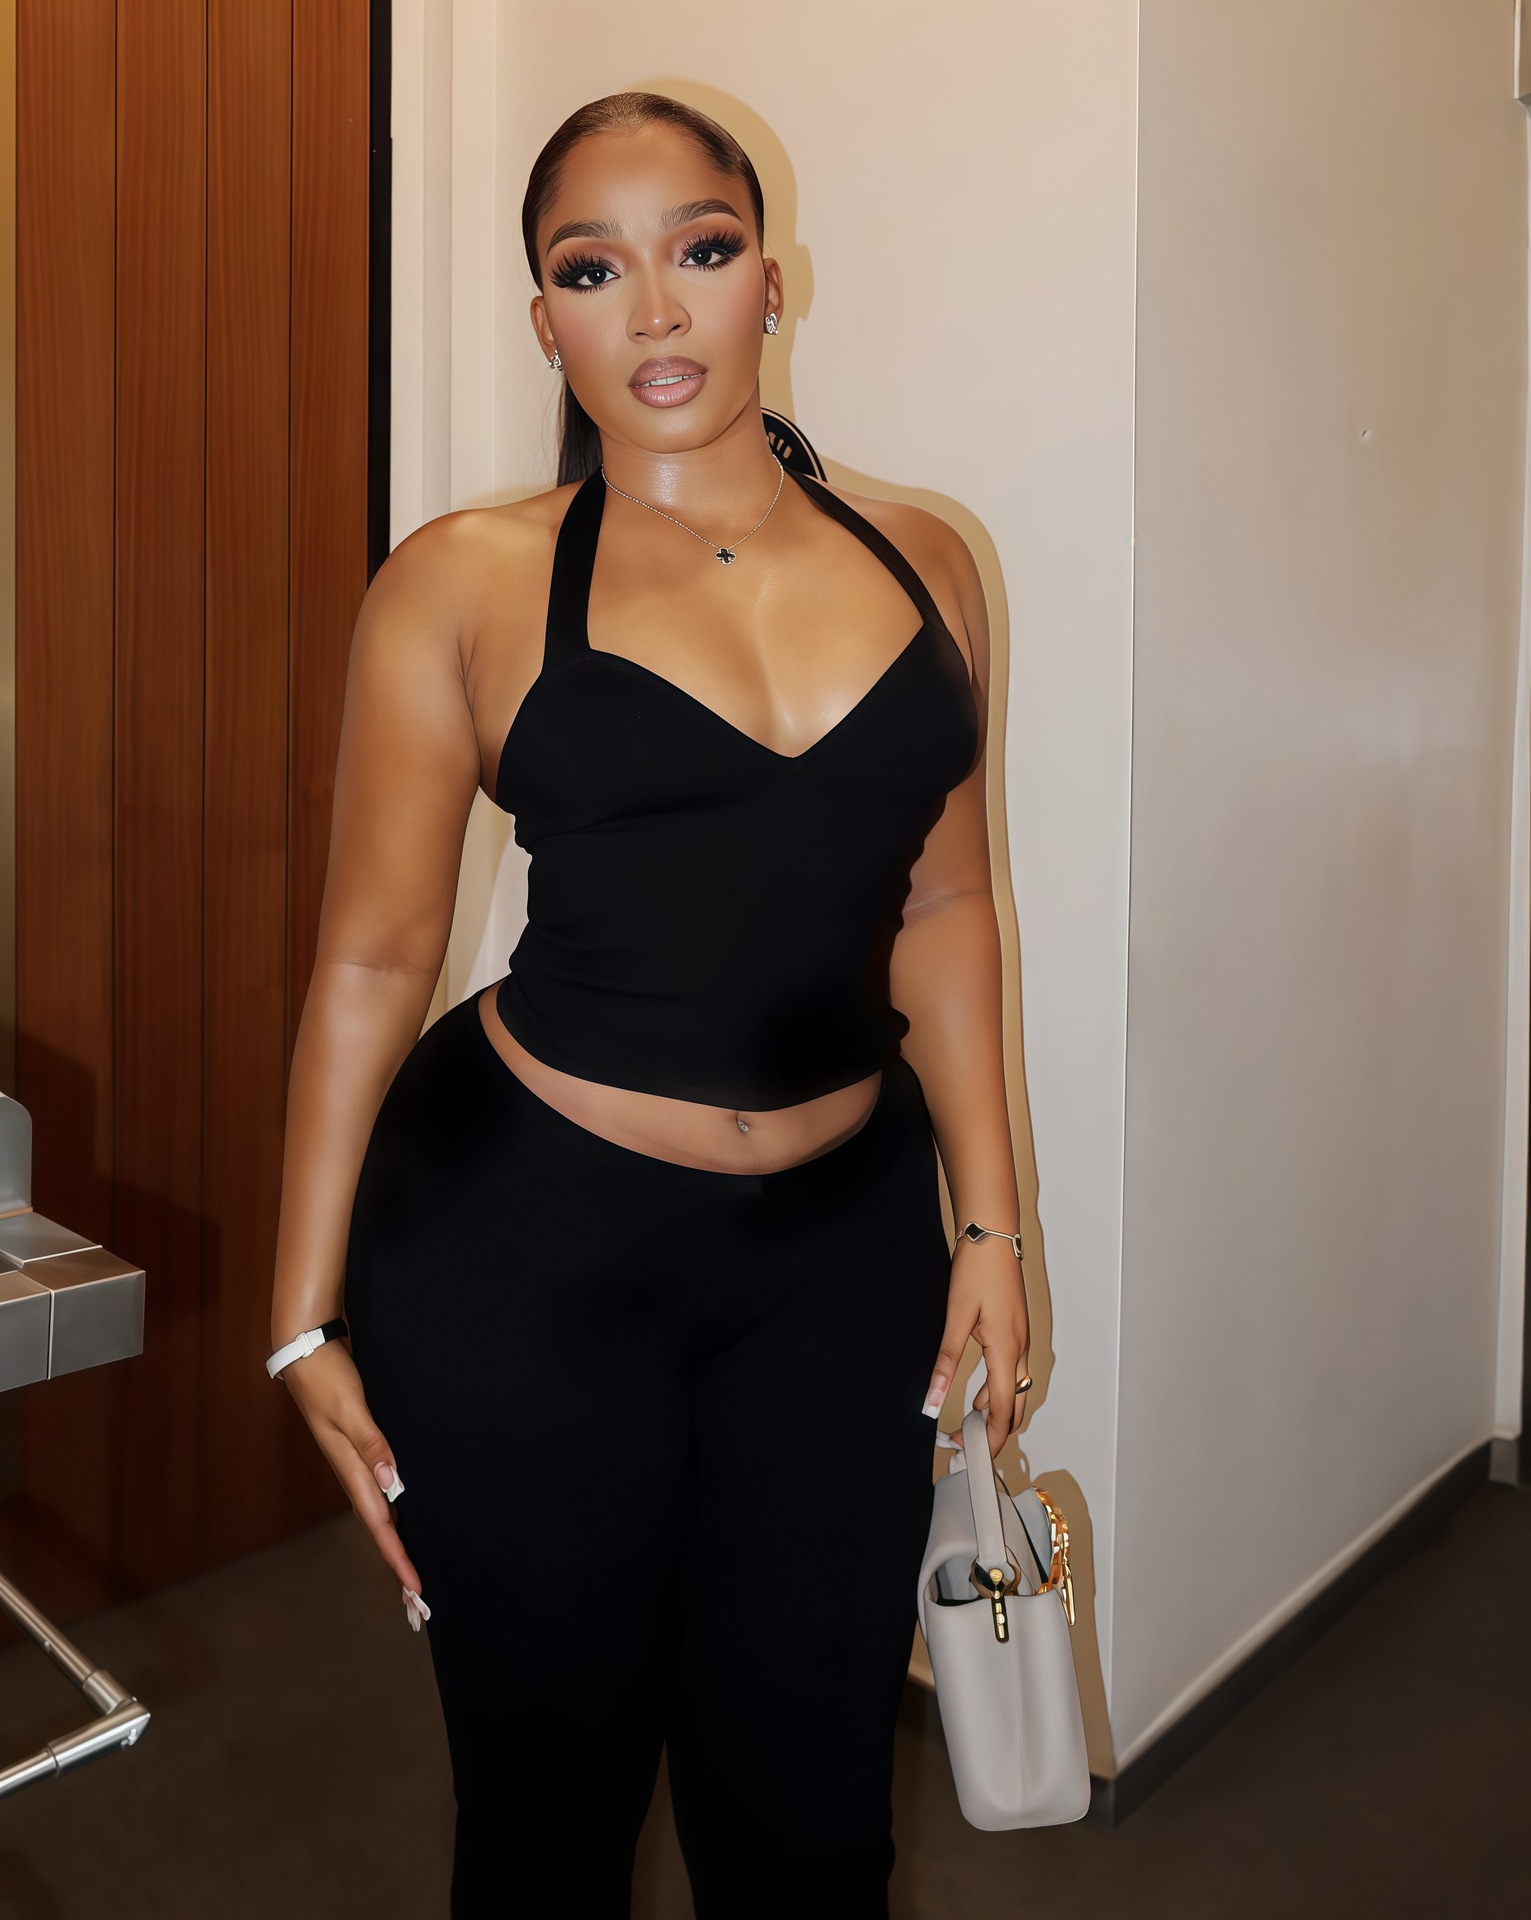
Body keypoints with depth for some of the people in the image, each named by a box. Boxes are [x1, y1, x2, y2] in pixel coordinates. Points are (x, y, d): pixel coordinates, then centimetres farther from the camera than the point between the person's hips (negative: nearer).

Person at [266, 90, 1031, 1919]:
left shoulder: (920, 562, 5)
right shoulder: (464, 583, -5)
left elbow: (942, 907, 9)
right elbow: (374, 955, -4)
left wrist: (990, 1221, 8)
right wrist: (308, 1318, -1)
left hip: (846, 1240, 3)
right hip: (527, 1240, -2)